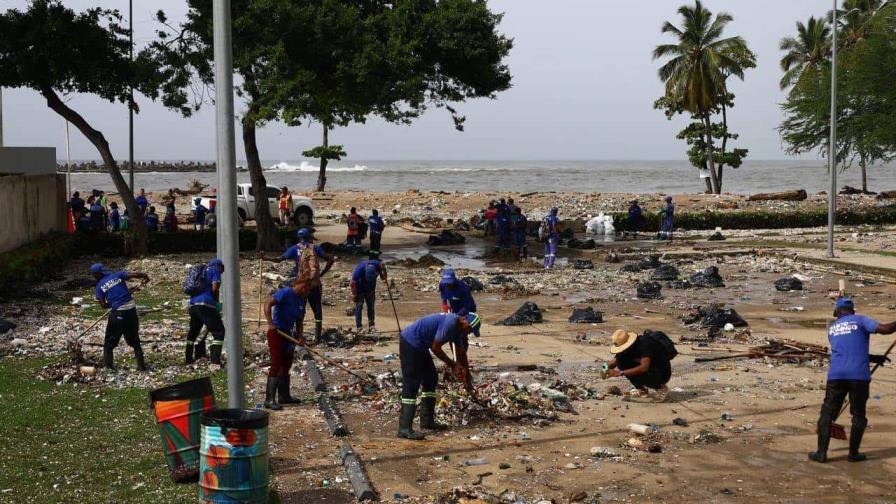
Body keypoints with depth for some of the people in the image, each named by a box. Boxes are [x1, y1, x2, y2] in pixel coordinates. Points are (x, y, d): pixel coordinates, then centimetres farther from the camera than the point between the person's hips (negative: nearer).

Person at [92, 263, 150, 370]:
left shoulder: (100, 286, 1)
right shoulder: (118, 275, 4)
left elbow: (103, 305, 0)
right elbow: (135, 274, -5)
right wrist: (145, 276, 12)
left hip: (117, 314, -3)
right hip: (131, 310, 3)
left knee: (109, 342, 13)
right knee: (135, 341, 16)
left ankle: (108, 367, 11)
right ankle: (141, 365, 14)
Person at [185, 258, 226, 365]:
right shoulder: (215, 271, 6)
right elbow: (215, 288, -8)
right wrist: (217, 303, 5)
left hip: (193, 304, 8)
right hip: (206, 305, -8)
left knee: (193, 331, 24)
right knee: (218, 331, -2)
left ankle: (188, 357, 31)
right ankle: (215, 359, -13)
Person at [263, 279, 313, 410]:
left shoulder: (301, 300, 10)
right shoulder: (286, 293, -14)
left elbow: (299, 322, 15)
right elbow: (267, 304, -23)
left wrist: (301, 336, 0)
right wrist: (270, 323, -29)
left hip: (288, 334, 9)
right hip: (276, 332, -9)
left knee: (286, 365, 17)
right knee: (276, 365, -11)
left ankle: (284, 396, 30)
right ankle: (269, 399, -8)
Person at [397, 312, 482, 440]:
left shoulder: (457, 327, 10)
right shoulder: (450, 323, -22)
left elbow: (461, 353, 21)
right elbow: (435, 348, -20)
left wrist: (467, 376, 28)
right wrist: (452, 364, -8)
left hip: (420, 346, 11)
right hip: (410, 343, -11)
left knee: (431, 379, 16)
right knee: (411, 385, -14)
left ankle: (427, 420, 22)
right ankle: (404, 429, -16)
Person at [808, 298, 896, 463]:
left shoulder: (832, 328, 19)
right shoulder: (860, 320, 4)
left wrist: (874, 358, 26)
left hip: (836, 375, 3)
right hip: (859, 375, -3)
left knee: (827, 413, 8)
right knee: (858, 415, 12)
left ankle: (821, 453, 4)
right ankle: (853, 453, 16)